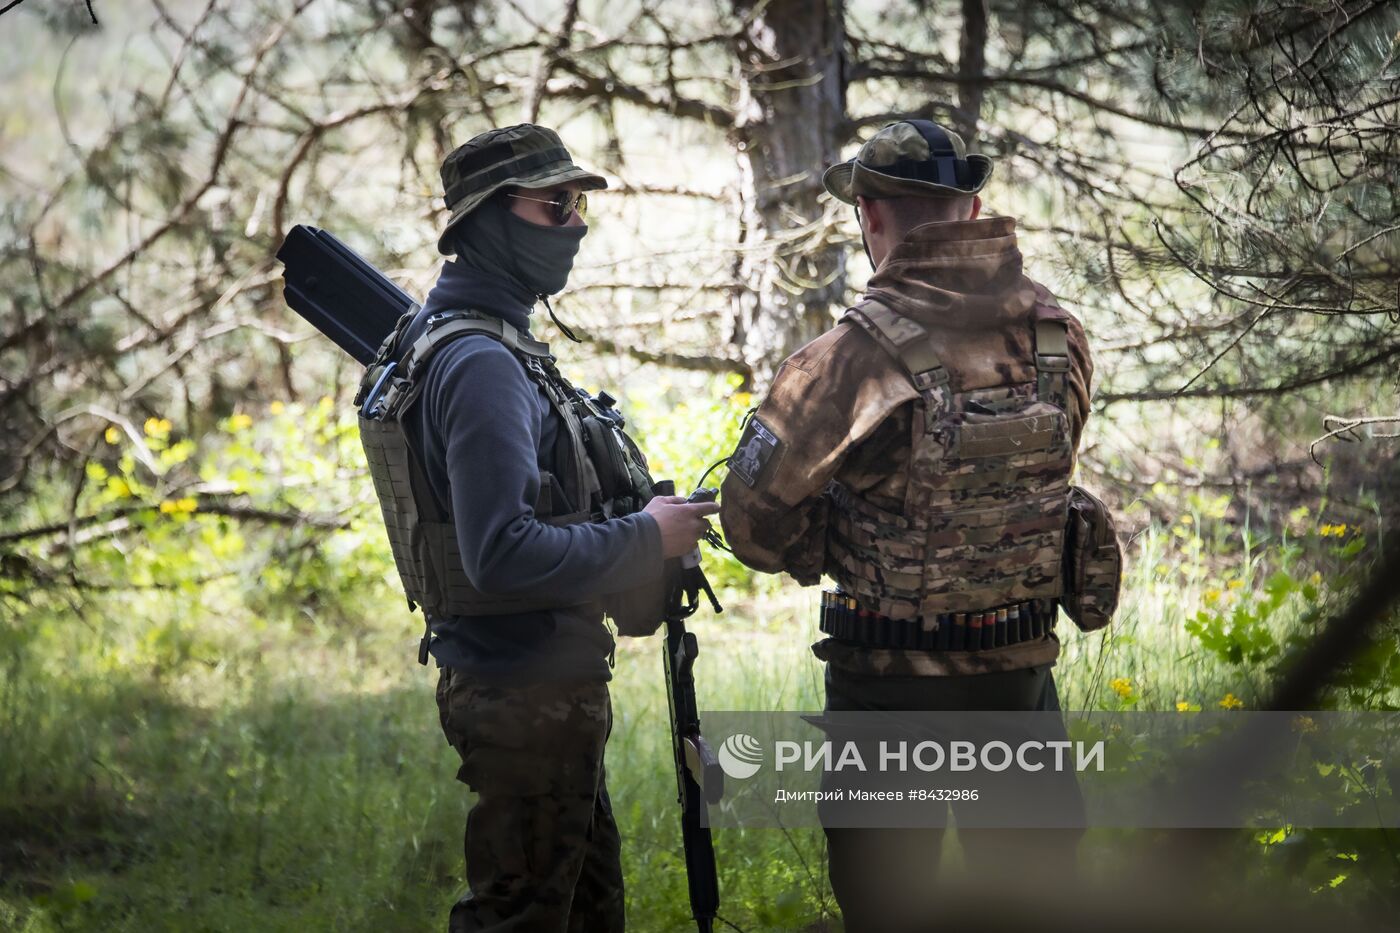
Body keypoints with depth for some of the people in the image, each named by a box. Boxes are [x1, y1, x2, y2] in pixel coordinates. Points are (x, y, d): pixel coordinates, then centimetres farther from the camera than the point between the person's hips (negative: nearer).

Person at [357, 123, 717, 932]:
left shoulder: (500, 345, 12)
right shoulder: (480, 365, -21)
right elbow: (503, 555, -29)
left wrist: (637, 523, 8)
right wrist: (646, 540, -19)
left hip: (547, 689, 11)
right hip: (526, 696, -11)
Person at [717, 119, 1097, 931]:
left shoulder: (859, 353, -18)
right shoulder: (1060, 337, -3)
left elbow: (753, 515, -13)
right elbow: (1043, 484, 8)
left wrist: (829, 557, 5)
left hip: (895, 682, -4)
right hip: (1025, 671, 4)